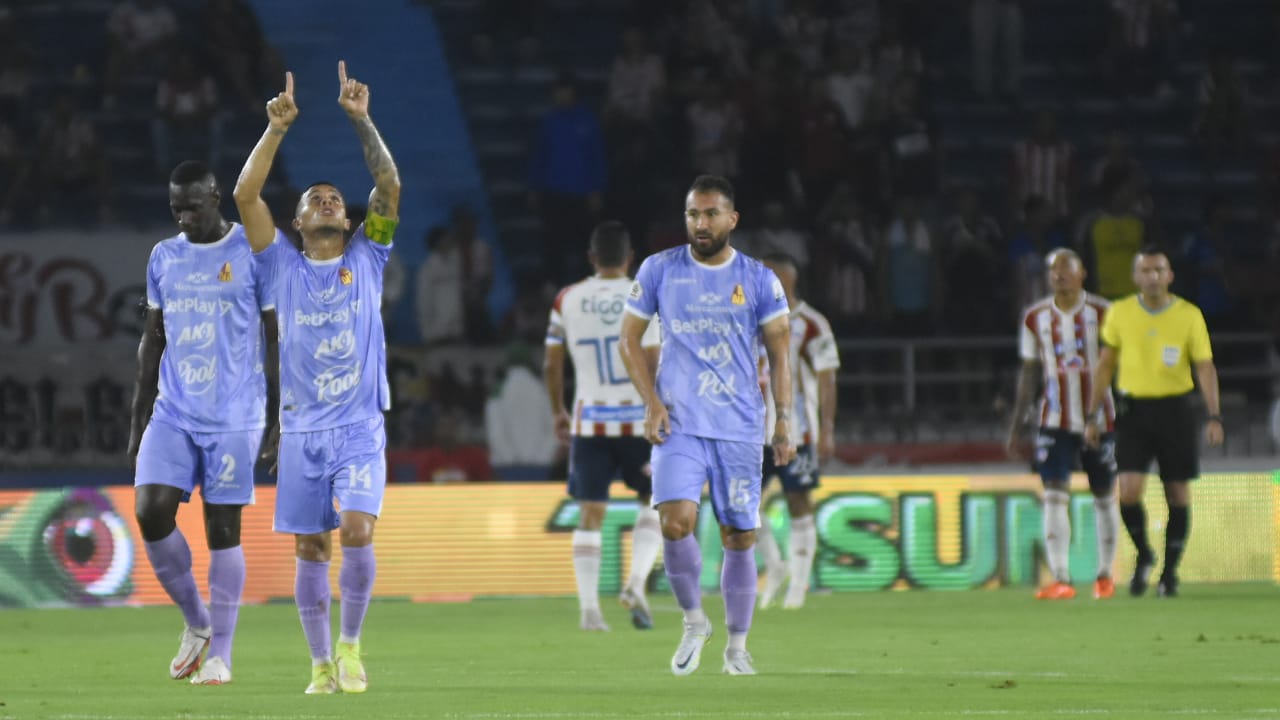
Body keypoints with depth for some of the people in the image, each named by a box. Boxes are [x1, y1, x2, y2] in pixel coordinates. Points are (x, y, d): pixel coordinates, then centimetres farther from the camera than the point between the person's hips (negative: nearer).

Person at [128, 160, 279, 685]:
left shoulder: (254, 254, -4)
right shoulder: (163, 258, 10)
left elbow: (276, 340, -2)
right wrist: (139, 419, 13)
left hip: (234, 418, -4)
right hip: (172, 415, 4)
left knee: (223, 528, -2)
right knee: (150, 511, -9)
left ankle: (220, 654, 6)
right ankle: (196, 623, 11)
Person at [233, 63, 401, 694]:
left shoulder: (366, 259, 8)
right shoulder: (283, 267, 7)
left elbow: (390, 186, -3)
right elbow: (246, 195, -4)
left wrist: (361, 120, -9)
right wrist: (277, 130, -9)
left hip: (360, 427, -1)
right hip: (302, 429, 1)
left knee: (357, 531, -17)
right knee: (310, 548, 2)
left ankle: (350, 645, 0)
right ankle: (321, 665, 12)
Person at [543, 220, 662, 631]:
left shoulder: (567, 301, 4)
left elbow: (552, 363, 8)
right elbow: (651, 366, -10)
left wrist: (557, 412, 21)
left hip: (589, 421, 2)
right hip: (636, 419, -2)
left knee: (590, 514, 6)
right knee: (654, 502, 14)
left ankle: (589, 608, -1)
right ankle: (636, 584, -5)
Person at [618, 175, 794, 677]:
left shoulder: (759, 280, 3)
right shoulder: (659, 271, 3)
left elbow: (779, 353, 7)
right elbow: (630, 340, 8)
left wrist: (784, 420, -3)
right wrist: (652, 403, -4)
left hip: (740, 428, 1)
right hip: (679, 424, -1)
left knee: (739, 537, 3)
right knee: (676, 522, -19)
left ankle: (737, 646, 17)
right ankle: (694, 621, 3)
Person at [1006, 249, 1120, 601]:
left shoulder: (1102, 314, -2)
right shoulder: (1036, 318, 6)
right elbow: (1029, 374, 12)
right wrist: (1016, 427, 11)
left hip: (1099, 419, -1)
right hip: (1055, 422, 1)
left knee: (1104, 497, 8)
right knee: (1055, 496, -12)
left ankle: (1105, 575, 23)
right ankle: (1060, 580, -16)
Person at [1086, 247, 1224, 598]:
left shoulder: (1189, 316, -2)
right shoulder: (1120, 313, 2)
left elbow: (1205, 367, -2)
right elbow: (1105, 365, 9)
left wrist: (1214, 416, -12)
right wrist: (1093, 416, 6)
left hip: (1175, 410, 0)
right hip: (1133, 409, 0)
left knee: (1177, 495, 2)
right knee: (1129, 491, -12)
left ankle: (1170, 572, 16)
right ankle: (1143, 556, 13)